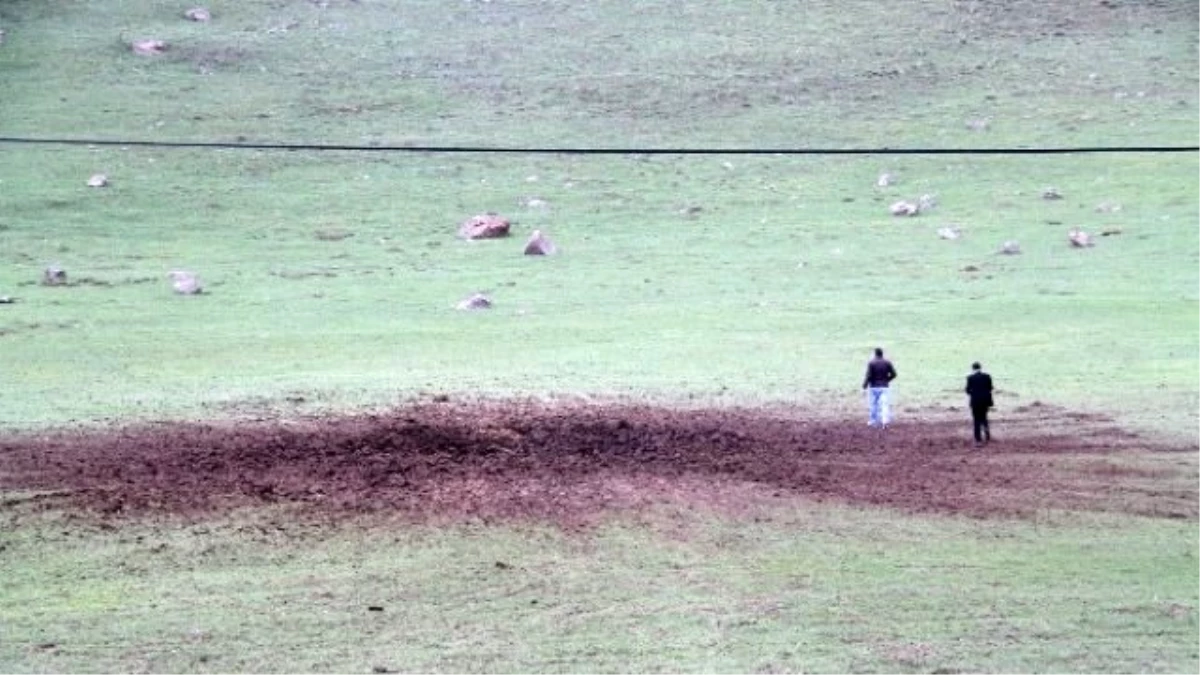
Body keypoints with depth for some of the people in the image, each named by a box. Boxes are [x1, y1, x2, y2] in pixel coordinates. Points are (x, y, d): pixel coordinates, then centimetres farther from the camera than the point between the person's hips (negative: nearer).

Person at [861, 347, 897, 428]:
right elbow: (893, 374, 0)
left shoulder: (871, 363, -9)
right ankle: (885, 421, -20)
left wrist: (864, 385, -4)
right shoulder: (887, 363, 1)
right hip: (884, 387, 2)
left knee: (873, 404, 12)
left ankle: (873, 421, 22)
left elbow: (869, 376, -15)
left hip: (873, 387, -2)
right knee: (884, 404, -2)